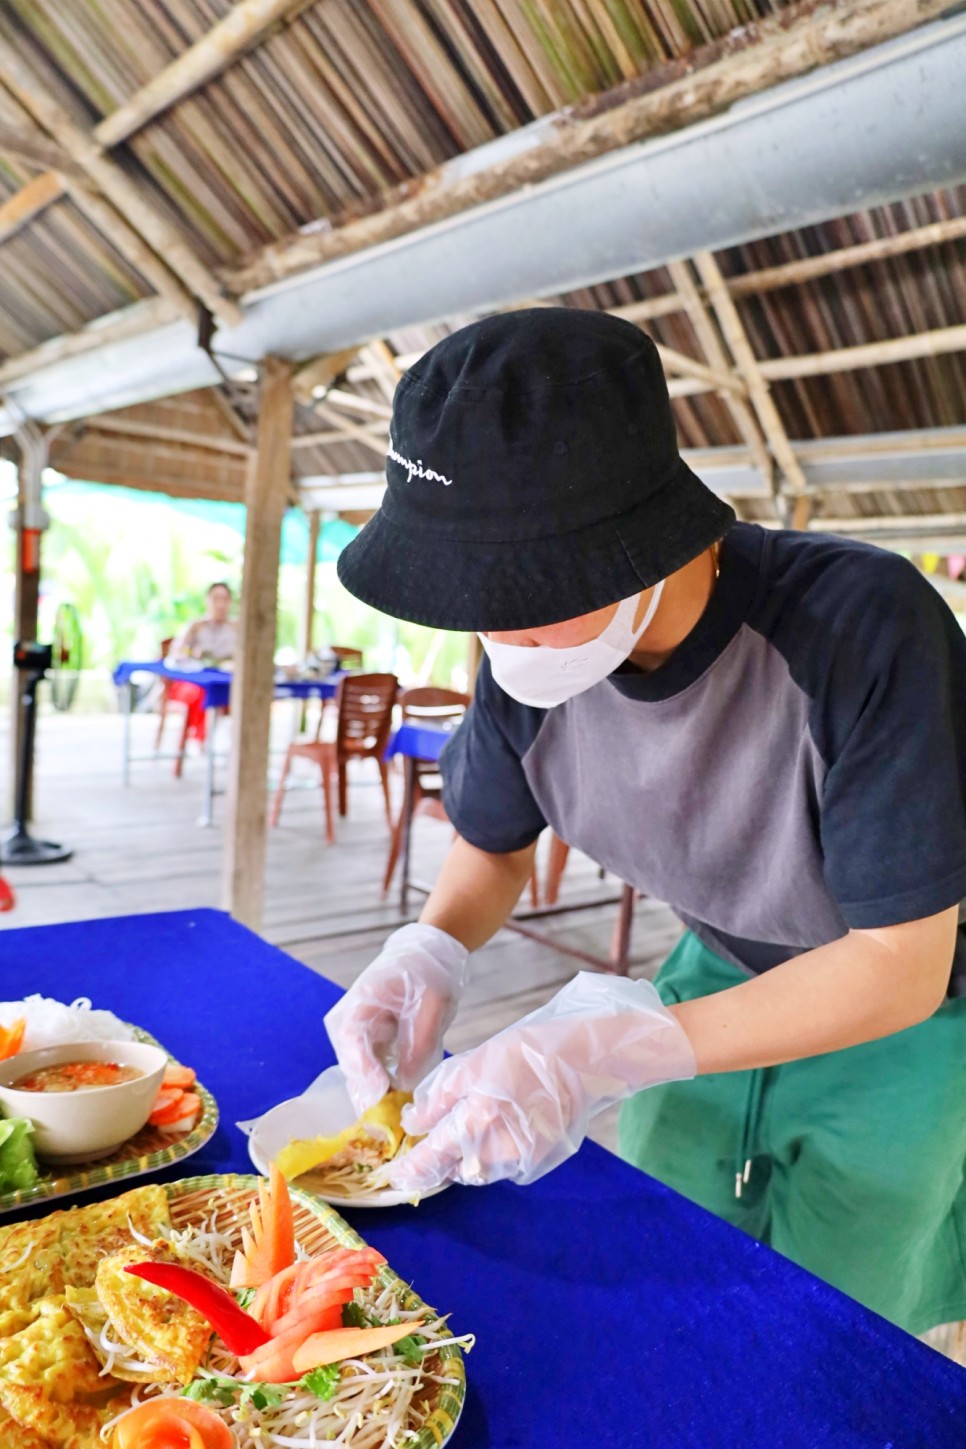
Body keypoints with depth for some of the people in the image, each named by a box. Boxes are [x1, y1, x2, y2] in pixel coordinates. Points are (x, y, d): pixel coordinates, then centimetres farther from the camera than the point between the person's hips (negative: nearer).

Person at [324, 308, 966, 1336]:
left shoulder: (866, 625, -36)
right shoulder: (532, 652, -20)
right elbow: (492, 847, -2)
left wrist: (607, 1052, -40)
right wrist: (428, 955, -24)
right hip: (718, 978, 4)